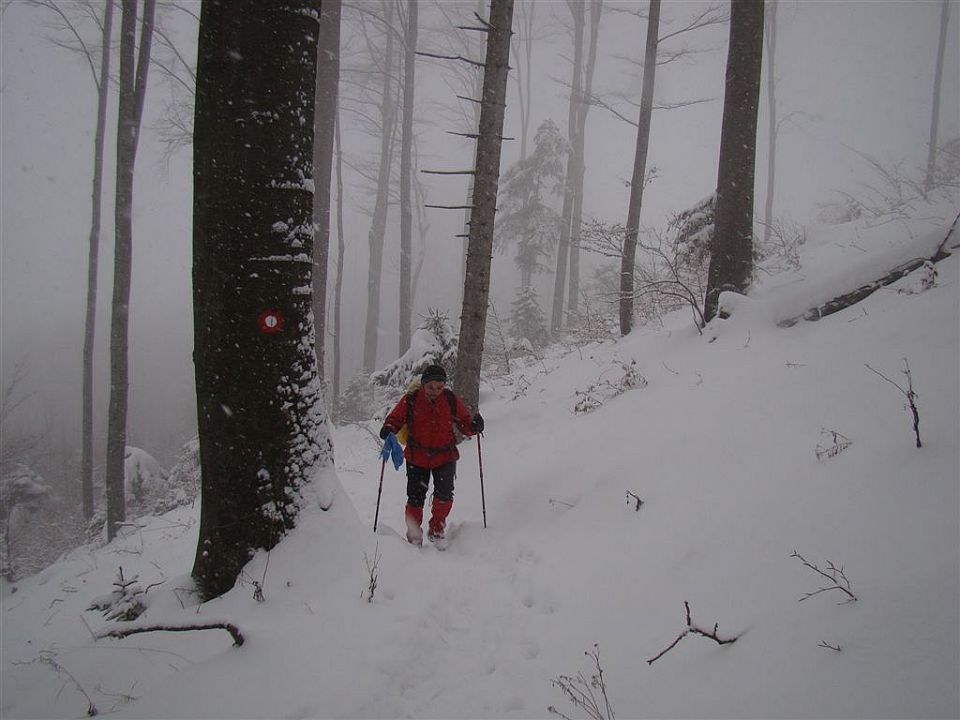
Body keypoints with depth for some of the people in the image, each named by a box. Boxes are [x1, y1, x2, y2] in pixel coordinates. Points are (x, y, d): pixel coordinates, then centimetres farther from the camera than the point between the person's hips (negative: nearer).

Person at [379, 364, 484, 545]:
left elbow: (464, 422, 2)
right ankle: (414, 535, 22)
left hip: (445, 456, 0)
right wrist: (388, 429, -22)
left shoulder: (451, 400, -5)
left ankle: (436, 529, 10)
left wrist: (474, 426, -20)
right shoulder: (410, 400, -8)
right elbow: (395, 418, -1)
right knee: (415, 498, 2)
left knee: (444, 494, -15)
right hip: (416, 457, 0)